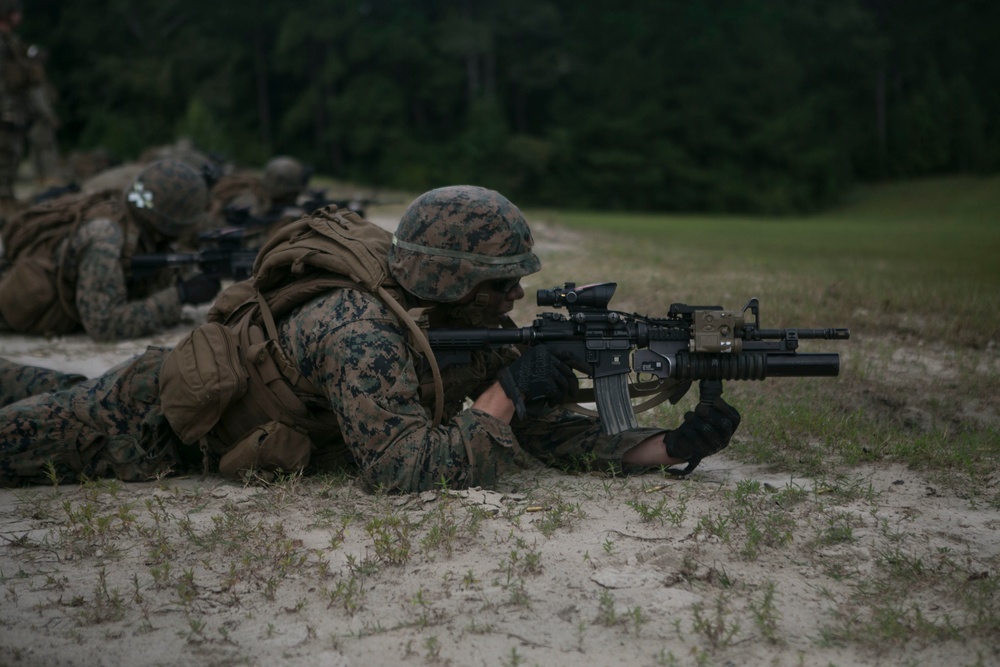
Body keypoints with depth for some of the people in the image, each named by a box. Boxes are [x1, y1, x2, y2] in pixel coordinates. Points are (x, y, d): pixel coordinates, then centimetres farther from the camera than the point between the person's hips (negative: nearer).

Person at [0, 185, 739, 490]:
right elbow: (405, 469, -44)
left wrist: (671, 446, -22)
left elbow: (548, 427, -11)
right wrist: (506, 394, -39)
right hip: (149, 418, -7)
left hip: (209, 396, 7)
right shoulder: (362, 332, -38)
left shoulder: (471, 328, -13)